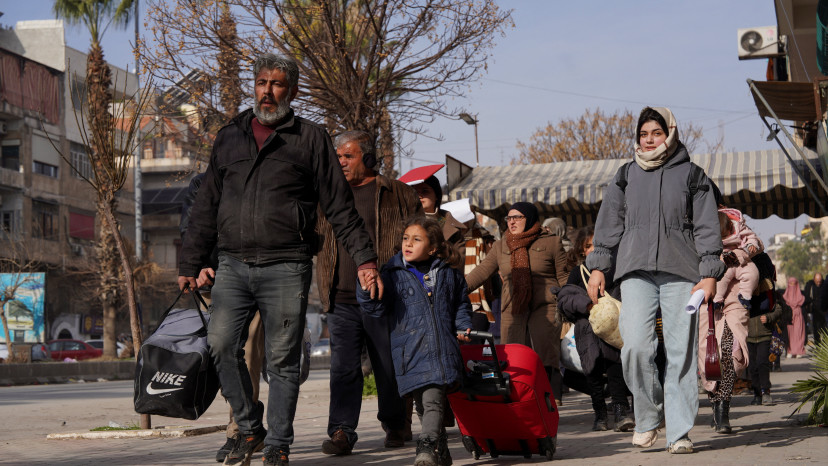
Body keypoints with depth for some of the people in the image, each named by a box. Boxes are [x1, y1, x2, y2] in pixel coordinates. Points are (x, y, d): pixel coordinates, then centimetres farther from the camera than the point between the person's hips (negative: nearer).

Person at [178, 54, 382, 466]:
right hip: (233, 265, 3)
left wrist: (364, 258, 1)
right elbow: (206, 207, 20)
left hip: (286, 267, -2)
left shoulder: (311, 139, 8)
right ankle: (248, 427, 6)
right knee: (221, 344, -12)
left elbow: (339, 206, 8)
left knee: (282, 359, -2)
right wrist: (190, 264, 17)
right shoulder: (229, 137, 17)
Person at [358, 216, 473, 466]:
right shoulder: (393, 274, 5)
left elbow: (461, 303, 25)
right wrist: (367, 289, -16)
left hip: (443, 350, 0)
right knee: (424, 403, -1)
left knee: (433, 399, -17)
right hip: (411, 351, 0)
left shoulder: (449, 273, 11)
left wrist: (463, 327, 10)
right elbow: (378, 308, 1)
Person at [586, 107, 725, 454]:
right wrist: (598, 267, 8)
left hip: (680, 272, -1)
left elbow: (707, 227, 8)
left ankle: (679, 432, 1)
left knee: (681, 352, -5)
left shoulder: (691, 175, 11)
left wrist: (709, 274, -2)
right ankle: (648, 415, 5)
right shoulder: (626, 175, 17)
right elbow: (609, 223, 17)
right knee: (636, 346, -15)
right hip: (636, 271, 1)